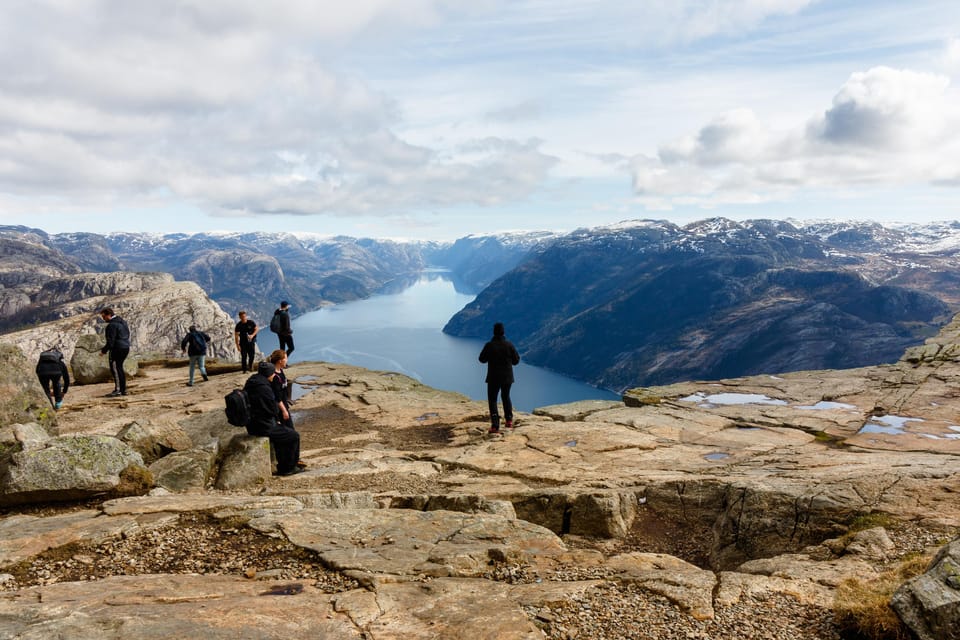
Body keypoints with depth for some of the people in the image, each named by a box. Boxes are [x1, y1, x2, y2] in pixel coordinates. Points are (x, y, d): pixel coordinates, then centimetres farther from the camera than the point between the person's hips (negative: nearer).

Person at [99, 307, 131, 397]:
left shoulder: (111, 325, -18)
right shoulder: (122, 321, 12)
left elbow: (110, 342, -20)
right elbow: (127, 335, 19)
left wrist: (104, 350, -8)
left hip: (117, 349, -10)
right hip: (126, 347, 10)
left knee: (115, 369, -2)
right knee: (119, 368, 17)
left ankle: (118, 390, -1)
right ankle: (123, 389, 20)